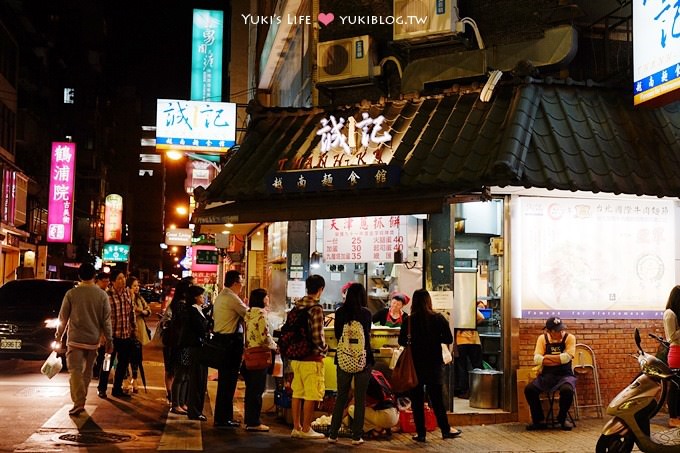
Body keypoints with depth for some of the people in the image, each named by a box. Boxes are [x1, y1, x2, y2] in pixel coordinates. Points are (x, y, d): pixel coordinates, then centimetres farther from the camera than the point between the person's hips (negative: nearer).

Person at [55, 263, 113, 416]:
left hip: (75, 339, -2)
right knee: (87, 371, 15)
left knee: (75, 370, -5)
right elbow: (106, 320, -1)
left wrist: (59, 334, 18)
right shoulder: (102, 295, -2)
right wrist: (109, 340, 6)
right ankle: (81, 400, 23)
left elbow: (63, 317, 3)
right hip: (93, 340, 2)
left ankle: (78, 402, -18)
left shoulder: (71, 294, -4)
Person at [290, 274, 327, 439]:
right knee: (311, 395, 2)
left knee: (297, 393, 12)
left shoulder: (297, 305, 6)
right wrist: (325, 348, 0)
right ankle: (306, 430, 6)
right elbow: (317, 336, -18)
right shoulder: (316, 308, -16)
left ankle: (296, 428, 18)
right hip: (312, 358, -7)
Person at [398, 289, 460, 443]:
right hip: (434, 363, 2)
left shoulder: (408, 320, -10)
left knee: (417, 400, 7)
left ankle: (420, 433, 8)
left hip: (415, 364, -2)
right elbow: (448, 339, -3)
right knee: (437, 398, 14)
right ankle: (445, 430, 19)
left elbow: (402, 341, -8)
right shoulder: (439, 318, -6)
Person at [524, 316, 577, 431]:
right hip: (546, 376, 2)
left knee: (567, 390, -35)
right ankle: (539, 420, -2)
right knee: (529, 389, -22)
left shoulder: (569, 338, -3)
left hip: (565, 375, -2)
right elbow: (537, 359, -10)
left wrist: (546, 357, -10)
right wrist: (558, 359, -15)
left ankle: (562, 419, -6)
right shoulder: (542, 338, 3)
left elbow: (567, 357, -18)